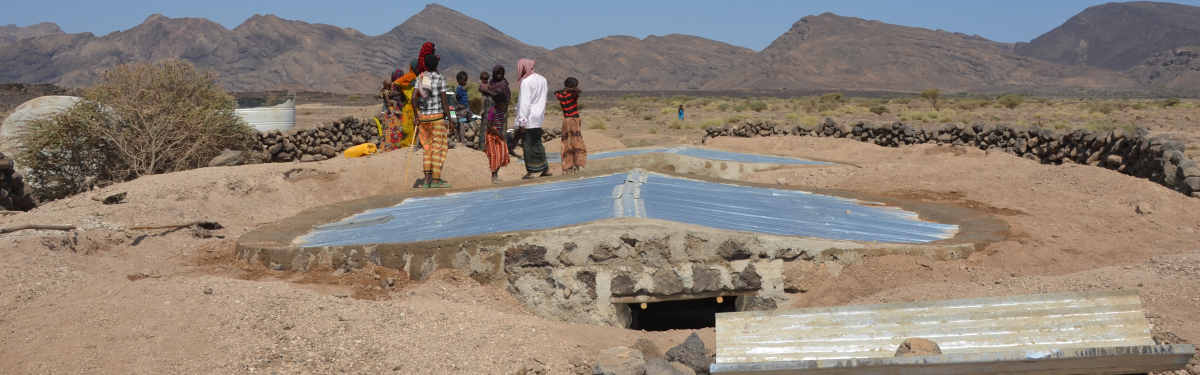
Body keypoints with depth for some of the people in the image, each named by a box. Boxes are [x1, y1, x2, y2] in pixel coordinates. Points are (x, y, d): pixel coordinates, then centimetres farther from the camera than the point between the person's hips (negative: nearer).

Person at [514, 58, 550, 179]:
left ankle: (534, 171, 6)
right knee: (537, 143, 17)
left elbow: (525, 103, -20)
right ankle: (545, 169, 21)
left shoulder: (526, 82, -17)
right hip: (538, 118, 8)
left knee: (529, 145, 1)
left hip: (529, 119, -8)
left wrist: (521, 122, -17)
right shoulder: (541, 79, 7)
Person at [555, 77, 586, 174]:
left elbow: (555, 93, 28)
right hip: (574, 120, -6)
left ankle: (567, 167, 6)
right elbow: (579, 90, -33)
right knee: (577, 143, -4)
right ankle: (577, 165, -13)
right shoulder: (573, 95, -12)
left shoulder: (560, 95, 5)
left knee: (567, 145, 9)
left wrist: (562, 90, 14)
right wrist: (569, 89, -19)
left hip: (565, 121, 6)